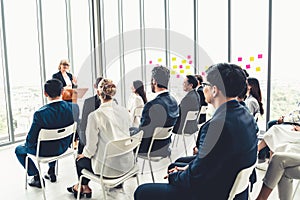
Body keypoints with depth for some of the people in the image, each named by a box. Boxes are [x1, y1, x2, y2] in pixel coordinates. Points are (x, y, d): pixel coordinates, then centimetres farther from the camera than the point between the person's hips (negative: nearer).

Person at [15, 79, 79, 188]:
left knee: (19, 149, 25)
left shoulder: (40, 113, -32)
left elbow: (31, 139, -19)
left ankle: (37, 178, 29)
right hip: (63, 147, 5)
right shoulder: (74, 107, -20)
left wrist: (27, 144, 5)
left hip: (45, 151, -4)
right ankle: (52, 172, 43)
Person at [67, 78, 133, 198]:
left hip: (110, 167, -6)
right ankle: (80, 185, 46)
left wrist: (84, 154, 9)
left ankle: (85, 188, 47)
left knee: (80, 160, 23)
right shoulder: (124, 111, -3)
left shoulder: (95, 115, -20)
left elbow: (91, 147, -15)